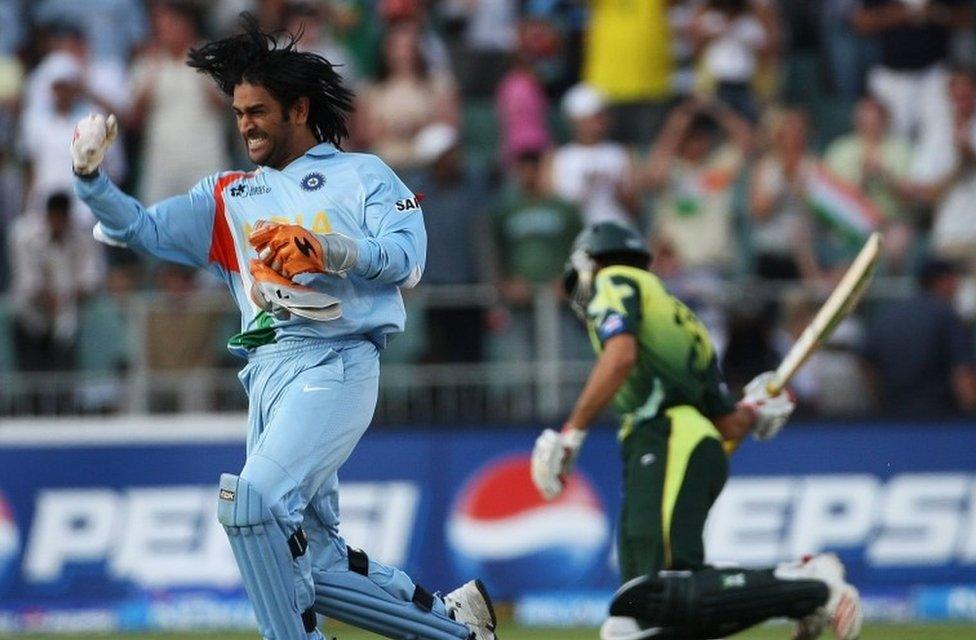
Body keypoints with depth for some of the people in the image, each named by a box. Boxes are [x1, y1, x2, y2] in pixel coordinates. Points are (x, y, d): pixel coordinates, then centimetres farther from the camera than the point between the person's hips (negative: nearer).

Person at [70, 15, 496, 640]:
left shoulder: (362, 176, 11)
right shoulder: (229, 196, 23)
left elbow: (407, 259, -3)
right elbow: (139, 228, 13)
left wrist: (325, 248, -18)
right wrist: (91, 175, -5)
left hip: (335, 365, -6)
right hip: (266, 372, 6)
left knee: (256, 497, -27)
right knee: (315, 569, 6)